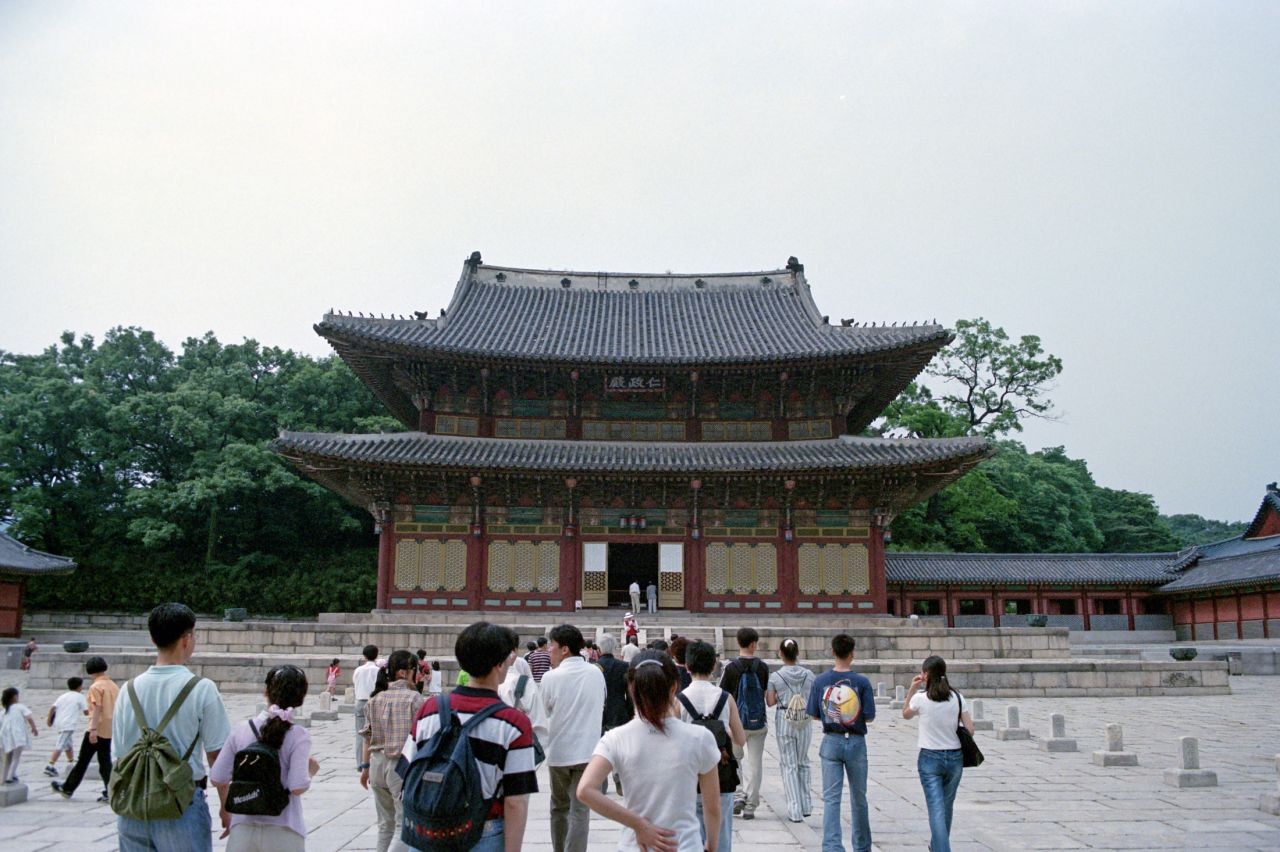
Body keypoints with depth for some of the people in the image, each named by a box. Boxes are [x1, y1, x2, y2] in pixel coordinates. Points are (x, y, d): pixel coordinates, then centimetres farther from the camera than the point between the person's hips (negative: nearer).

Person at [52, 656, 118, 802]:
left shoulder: (96, 687, -11)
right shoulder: (113, 685, 12)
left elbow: (97, 709, -19)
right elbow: (116, 708, 16)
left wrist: (93, 729, -22)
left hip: (98, 730, -6)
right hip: (110, 730, 6)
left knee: (83, 761, 6)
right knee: (105, 762, 7)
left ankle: (67, 788, 19)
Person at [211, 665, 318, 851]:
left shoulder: (241, 730, -1)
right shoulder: (298, 736, -12)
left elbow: (218, 777, 2)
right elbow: (298, 787, -18)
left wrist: (225, 808, 19)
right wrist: (311, 771, 3)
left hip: (243, 829, 3)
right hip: (283, 832, -3)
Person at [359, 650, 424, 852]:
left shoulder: (375, 699, 8)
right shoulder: (413, 698, -11)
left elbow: (368, 736, 11)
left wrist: (365, 767, 19)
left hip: (377, 763, 7)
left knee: (386, 823, 20)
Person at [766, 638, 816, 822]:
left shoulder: (775, 677, -8)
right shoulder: (809, 675, -3)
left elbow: (770, 702, -5)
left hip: (784, 721, -2)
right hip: (805, 721, 2)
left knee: (789, 765, 5)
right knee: (803, 763, 19)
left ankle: (795, 810, 4)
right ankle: (806, 805, 22)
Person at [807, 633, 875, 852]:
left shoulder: (820, 681, -5)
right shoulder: (862, 682, -10)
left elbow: (814, 715, 1)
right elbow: (869, 717, -6)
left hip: (831, 742, 0)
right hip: (856, 743, 0)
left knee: (831, 798, 1)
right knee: (859, 798, 15)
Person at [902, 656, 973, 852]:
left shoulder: (920, 698, -10)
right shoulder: (957, 697, -2)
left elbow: (905, 714, 10)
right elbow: (970, 729, -1)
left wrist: (912, 690, 7)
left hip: (930, 758, -4)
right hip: (955, 757, 4)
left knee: (936, 809, -3)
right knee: (946, 807, 20)